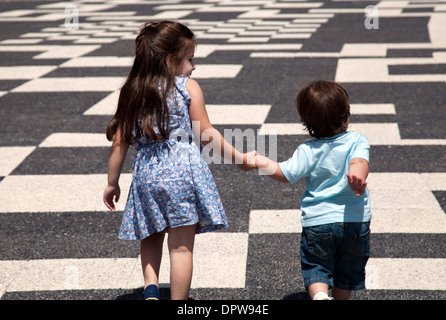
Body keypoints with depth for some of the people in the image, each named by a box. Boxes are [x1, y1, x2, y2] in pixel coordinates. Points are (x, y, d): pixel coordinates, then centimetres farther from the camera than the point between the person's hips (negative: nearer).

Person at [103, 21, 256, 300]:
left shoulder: (132, 92, 6)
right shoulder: (189, 88, -4)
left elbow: (120, 143, 7)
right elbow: (206, 134, -3)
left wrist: (113, 183, 17)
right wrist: (240, 158, 8)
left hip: (146, 173, 4)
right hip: (183, 172, -3)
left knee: (152, 237, 23)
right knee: (181, 246, 5)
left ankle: (150, 286, 3)